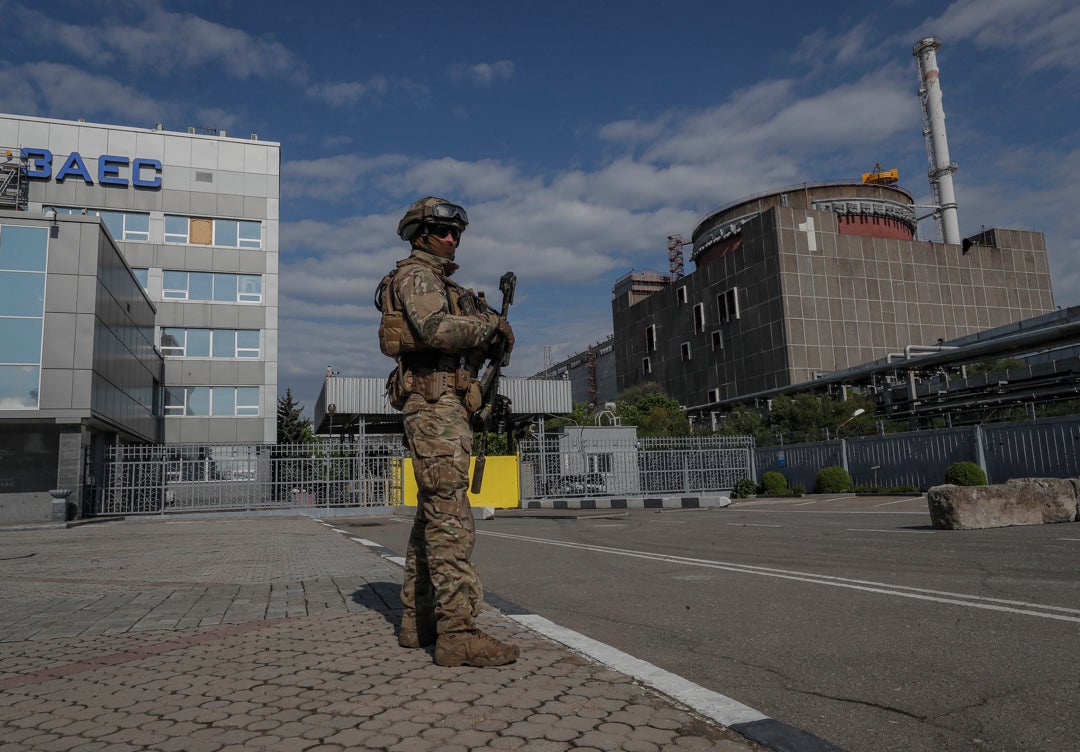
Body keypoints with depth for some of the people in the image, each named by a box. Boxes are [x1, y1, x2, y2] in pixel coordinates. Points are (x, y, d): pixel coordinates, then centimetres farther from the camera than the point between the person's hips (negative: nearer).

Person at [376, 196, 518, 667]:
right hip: (435, 402, -11)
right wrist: (490, 324, -10)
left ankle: (418, 622, 16)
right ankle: (457, 633, -17)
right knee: (450, 516, -16)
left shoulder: (440, 282, 28)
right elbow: (436, 328, -23)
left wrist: (488, 343, 7)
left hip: (445, 404, 11)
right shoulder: (416, 275, -3)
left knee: (431, 515, 10)